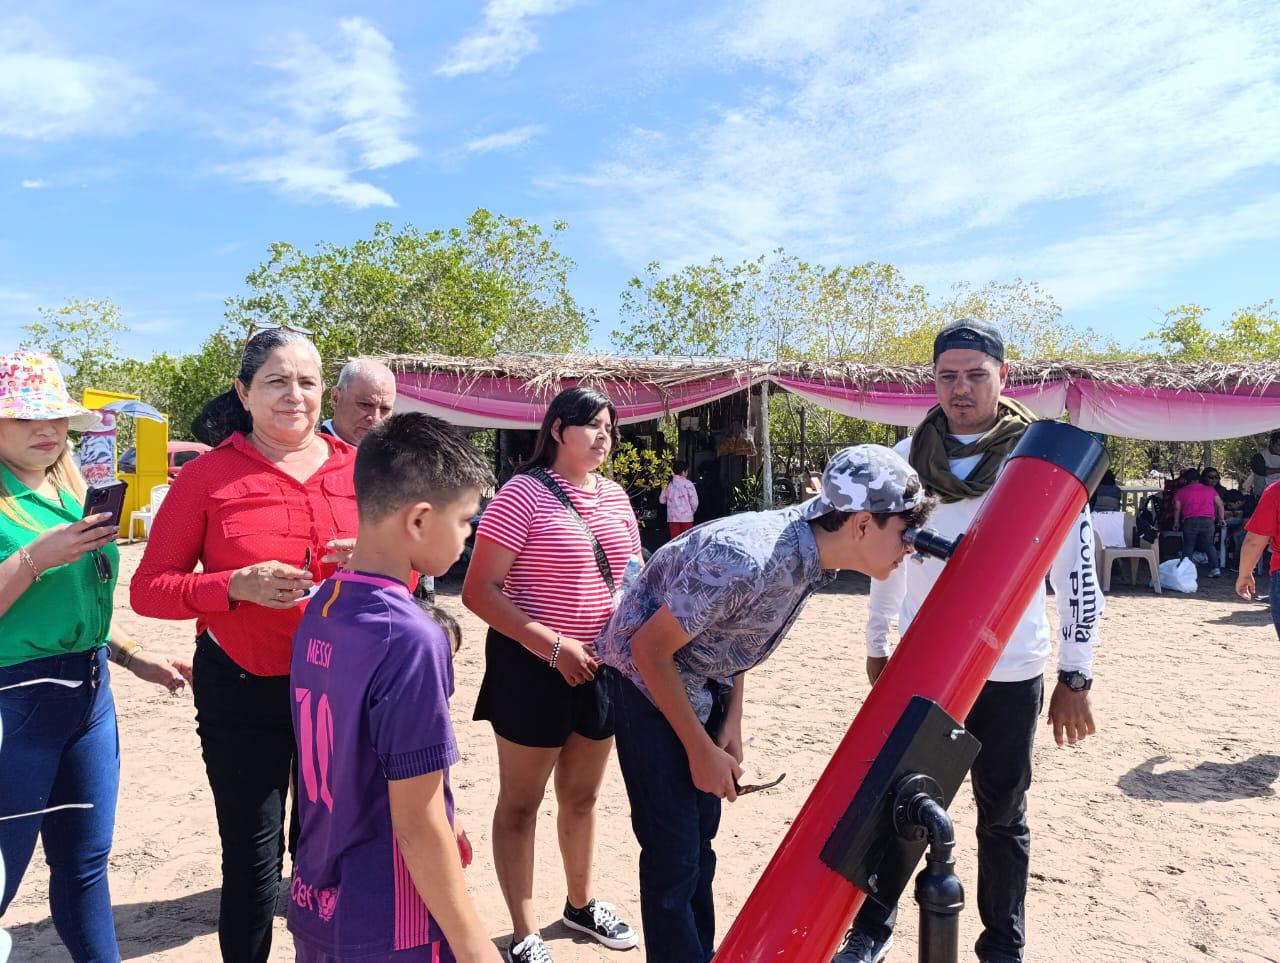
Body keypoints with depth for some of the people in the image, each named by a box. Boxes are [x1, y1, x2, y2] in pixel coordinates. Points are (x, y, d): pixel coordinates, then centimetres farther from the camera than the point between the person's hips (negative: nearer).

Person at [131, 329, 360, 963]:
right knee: (252, 862, 8)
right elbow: (148, 589, -3)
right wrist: (236, 585, -20)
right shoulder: (208, 475, -4)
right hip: (243, 690, -2)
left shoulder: (359, 469, 2)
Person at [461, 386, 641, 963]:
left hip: (601, 664, 6)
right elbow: (479, 592, -17)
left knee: (582, 795, 20)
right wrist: (554, 645, -21)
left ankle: (580, 904, 40)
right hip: (533, 665, -6)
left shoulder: (617, 497, 6)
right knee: (521, 802, 7)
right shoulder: (523, 494, -13)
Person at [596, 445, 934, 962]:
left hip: (704, 681, 8)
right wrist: (701, 750, -16)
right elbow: (649, 648, -25)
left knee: (700, 837, 14)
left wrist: (731, 724, 2)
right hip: (649, 680, -7)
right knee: (673, 851, -3)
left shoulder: (810, 551, -8)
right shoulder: (745, 560, -34)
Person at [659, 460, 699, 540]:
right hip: (686, 517, -3)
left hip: (672, 517, 3)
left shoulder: (669, 484, 3)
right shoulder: (687, 483, -7)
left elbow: (662, 499, 8)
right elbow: (694, 501, -9)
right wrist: (692, 511, 9)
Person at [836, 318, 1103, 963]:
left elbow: (1076, 572, -5)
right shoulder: (908, 456, 1)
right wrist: (877, 645, 13)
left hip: (1010, 673, -2)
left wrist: (1075, 676, -5)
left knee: (1002, 814, 13)